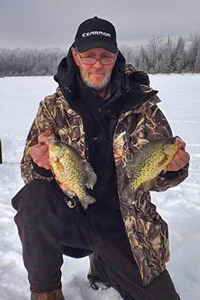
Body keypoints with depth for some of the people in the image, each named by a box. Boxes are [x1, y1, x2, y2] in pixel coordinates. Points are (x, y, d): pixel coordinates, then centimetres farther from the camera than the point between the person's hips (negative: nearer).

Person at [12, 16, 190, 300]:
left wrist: (172, 167, -24)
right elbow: (29, 170, -4)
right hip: (70, 216, -1)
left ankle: (103, 266, 29)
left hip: (121, 228, 2)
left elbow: (154, 179, -1)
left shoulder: (143, 106, -4)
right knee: (33, 199, -31)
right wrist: (40, 164, -28)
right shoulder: (54, 106, -3)